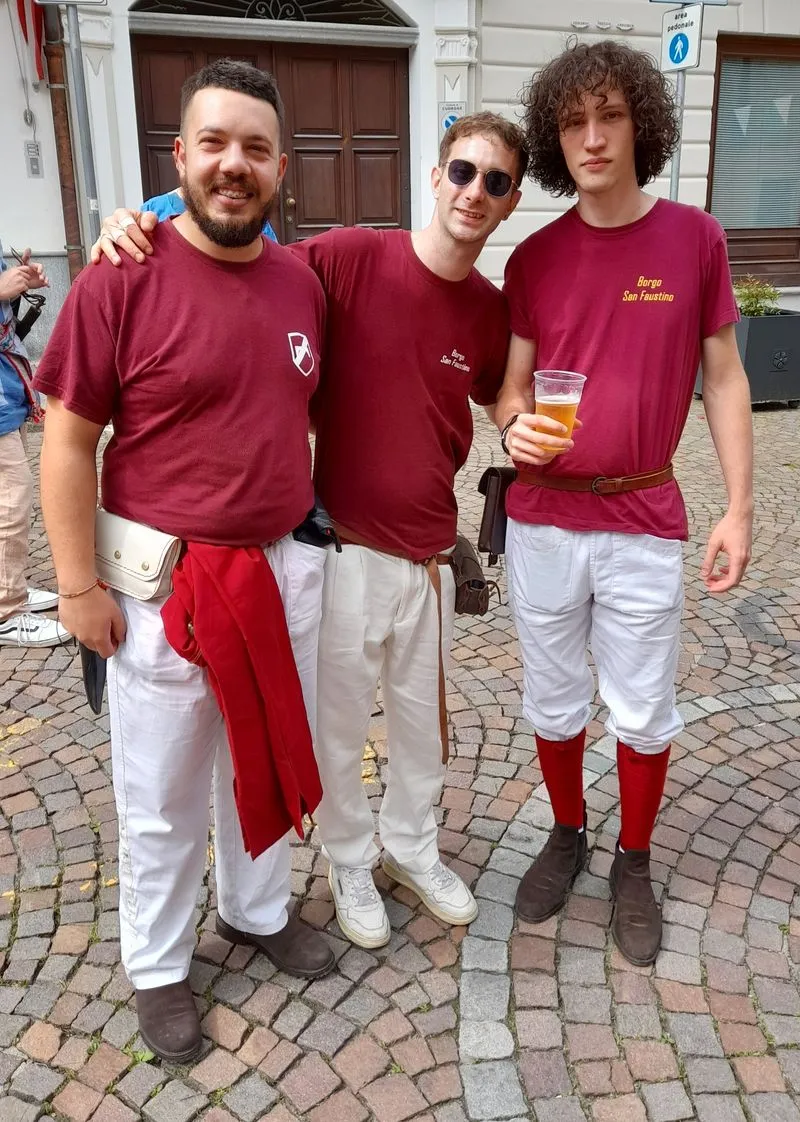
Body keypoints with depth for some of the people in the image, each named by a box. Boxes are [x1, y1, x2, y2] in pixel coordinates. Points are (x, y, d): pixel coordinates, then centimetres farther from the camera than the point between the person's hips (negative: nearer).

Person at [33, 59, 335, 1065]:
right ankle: (156, 966, 37)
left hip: (284, 569, 5)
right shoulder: (121, 280, -13)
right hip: (162, 585, -5)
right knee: (162, 802, 12)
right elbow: (67, 439, -11)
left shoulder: (301, 282, 3)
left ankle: (255, 909, 47)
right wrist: (79, 585, -12)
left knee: (267, 763, 22)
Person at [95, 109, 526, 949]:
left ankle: (411, 845, 47)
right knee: (338, 726, 13)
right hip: (344, 545, -4)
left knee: (422, 717, 20)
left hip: (430, 552, 4)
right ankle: (348, 860, 40)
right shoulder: (347, 258, -13)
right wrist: (138, 235, -20)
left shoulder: (491, 310, 0)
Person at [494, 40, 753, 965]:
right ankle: (566, 835, 39)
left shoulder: (694, 238, -2)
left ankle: (634, 865, 33)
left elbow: (723, 379, 1)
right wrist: (515, 428, -21)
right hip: (542, 521, 2)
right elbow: (511, 385, 4)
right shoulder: (532, 259, 1)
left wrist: (740, 507, -4)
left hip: (643, 524, -1)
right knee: (552, 700, 15)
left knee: (642, 710, 10)